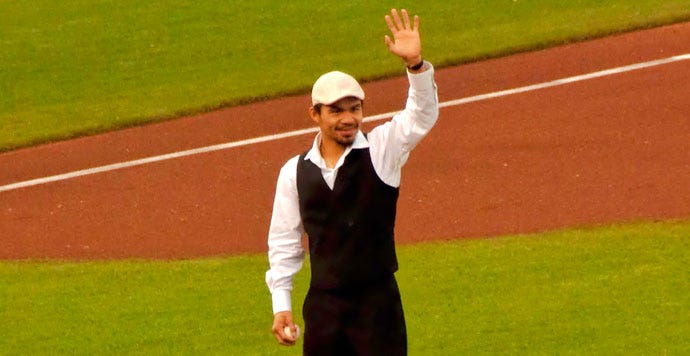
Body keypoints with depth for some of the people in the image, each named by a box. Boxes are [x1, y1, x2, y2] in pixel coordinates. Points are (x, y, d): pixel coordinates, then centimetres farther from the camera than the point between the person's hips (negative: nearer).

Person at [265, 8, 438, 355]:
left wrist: (415, 64, -36)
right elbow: (284, 242, 11)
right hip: (323, 305, 3)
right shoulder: (295, 172, 4)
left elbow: (421, 117, -19)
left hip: (377, 300, -3)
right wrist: (281, 305, 6)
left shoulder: (381, 150, -3)